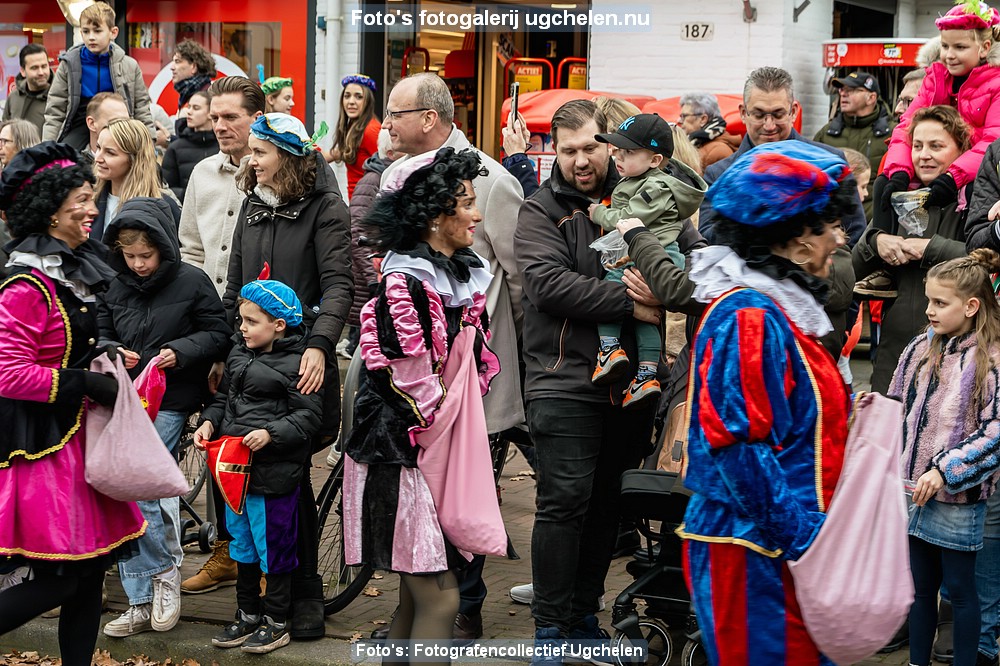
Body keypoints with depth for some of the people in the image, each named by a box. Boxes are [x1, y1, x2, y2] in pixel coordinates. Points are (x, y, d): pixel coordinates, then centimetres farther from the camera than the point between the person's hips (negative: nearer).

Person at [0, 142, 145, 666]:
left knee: (92, 567, 10)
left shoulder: (75, 270, 12)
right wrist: (85, 384, -20)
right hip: (43, 443, -9)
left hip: (77, 435, 9)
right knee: (57, 578, -8)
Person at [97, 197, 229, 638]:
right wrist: (112, 352, -3)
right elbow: (100, 335, 18)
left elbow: (219, 334, -1)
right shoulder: (116, 290, 9)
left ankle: (164, 571, 2)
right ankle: (142, 605, 10)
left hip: (170, 403, -5)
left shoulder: (191, 283, -4)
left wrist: (180, 351, -15)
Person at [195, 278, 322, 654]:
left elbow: (308, 416, -17)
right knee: (242, 543, 18)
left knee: (274, 547, 3)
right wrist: (209, 422, 3)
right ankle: (247, 616, 31)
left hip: (275, 471, -8)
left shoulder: (297, 363, -14)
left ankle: (276, 621, 16)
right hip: (236, 468, 8)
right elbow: (224, 396, 20)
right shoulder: (239, 354, 11)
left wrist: (271, 433, -26)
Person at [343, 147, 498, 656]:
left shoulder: (466, 274, 11)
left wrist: (473, 450, 10)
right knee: (440, 599, -9)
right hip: (403, 455, -9)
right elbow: (414, 388, -18)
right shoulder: (406, 283, -17)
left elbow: (479, 366, 18)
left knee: (417, 597, 12)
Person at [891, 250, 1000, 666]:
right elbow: (897, 410, 16)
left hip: (959, 497, -5)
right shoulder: (920, 350, 6)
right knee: (921, 584, 16)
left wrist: (946, 470, -19)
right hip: (912, 490, 5)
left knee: (959, 588, 6)